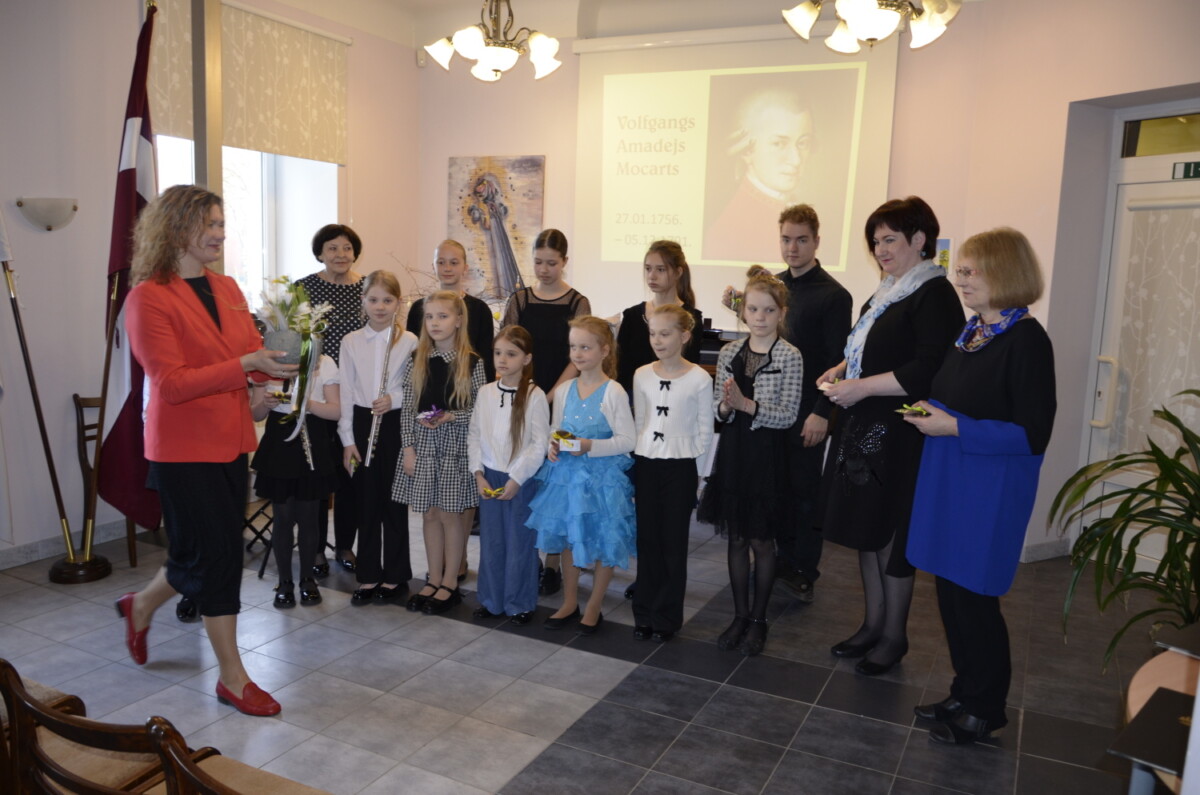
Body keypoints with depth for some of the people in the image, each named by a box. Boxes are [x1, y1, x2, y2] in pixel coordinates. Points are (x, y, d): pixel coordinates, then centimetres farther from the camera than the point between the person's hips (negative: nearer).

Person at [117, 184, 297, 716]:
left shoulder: (227, 288, 9)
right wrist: (246, 365, -26)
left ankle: (140, 606, 47)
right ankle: (233, 677, 15)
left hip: (230, 442, 7)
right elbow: (171, 382, -19)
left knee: (203, 553, 18)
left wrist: (281, 364, -11)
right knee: (214, 556, 0)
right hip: (183, 448, -7)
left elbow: (254, 350, 11)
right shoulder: (148, 297, -13)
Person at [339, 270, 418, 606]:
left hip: (396, 424, -2)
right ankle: (368, 575, 18)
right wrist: (348, 439, -1)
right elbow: (346, 392, 3)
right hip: (362, 424, 2)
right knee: (366, 502, 7)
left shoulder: (409, 341, -2)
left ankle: (395, 576, 17)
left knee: (394, 501, 4)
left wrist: (394, 399, -19)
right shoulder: (350, 342, 4)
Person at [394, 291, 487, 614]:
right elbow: (407, 408, 4)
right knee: (429, 514, 10)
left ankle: (450, 583, 18)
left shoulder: (471, 362, -5)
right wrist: (408, 447, -2)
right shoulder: (418, 360, 4)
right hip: (422, 444, 3)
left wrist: (449, 416, -17)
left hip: (455, 445, -3)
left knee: (450, 513, 4)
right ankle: (434, 580, 24)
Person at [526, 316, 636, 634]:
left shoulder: (613, 392, -12)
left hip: (602, 476, -5)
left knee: (603, 542, 5)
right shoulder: (564, 390, 4)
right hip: (566, 473, 5)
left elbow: (627, 440, -13)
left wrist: (591, 446, -25)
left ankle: (594, 607, 23)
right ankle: (569, 602, 32)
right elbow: (556, 429, 13)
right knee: (568, 538, 15)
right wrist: (553, 445, -9)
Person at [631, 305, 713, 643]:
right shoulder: (642, 375, 2)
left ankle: (667, 617, 18)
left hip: (680, 467, -3)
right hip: (646, 464, 3)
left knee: (673, 542, 6)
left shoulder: (699, 379, -8)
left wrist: (696, 470, -2)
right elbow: (639, 423, 10)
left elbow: (705, 431, -3)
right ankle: (645, 613, 22)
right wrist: (640, 459, 8)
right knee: (647, 539, 10)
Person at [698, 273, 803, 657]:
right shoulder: (729, 352, 4)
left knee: (761, 540, 7)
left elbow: (787, 415, -13)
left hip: (766, 456, -4)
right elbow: (717, 408, 7)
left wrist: (747, 405, -24)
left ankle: (758, 619, 23)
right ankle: (740, 614, 26)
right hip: (733, 452, 4)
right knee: (736, 538, 12)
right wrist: (725, 406, -15)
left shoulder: (790, 356, -8)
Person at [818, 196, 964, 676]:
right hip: (862, 429, 9)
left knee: (890, 536, 3)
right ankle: (873, 624, 29)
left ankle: (894, 636, 19)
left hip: (898, 437, -9)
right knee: (865, 528, 14)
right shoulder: (889, 292, 14)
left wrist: (860, 388, -20)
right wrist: (840, 370, 8)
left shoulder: (934, 295, -12)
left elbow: (927, 371, -22)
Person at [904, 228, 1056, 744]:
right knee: (950, 589, 14)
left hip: (990, 489, -8)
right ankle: (966, 693, 32)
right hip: (948, 479, 8)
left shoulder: (1026, 339, -15)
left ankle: (985, 710, 23)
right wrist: (930, 412, 1)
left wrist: (955, 427, -21)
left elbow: (1033, 434, -18)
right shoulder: (970, 332, 9)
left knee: (974, 596, 3)